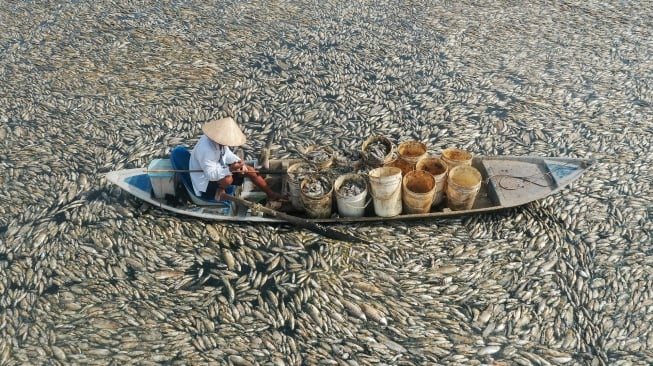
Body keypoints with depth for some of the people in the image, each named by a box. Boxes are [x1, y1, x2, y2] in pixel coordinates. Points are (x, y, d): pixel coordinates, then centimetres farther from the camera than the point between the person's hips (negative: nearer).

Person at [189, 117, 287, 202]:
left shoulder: (219, 139, -10)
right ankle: (219, 192, -6)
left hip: (218, 170, 9)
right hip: (205, 183, -9)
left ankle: (271, 194, 16)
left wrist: (239, 162, -11)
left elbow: (227, 154, 6)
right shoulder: (205, 149, -35)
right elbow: (211, 174, -34)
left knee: (249, 170, 4)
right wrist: (230, 169, -44)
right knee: (228, 179, -38)